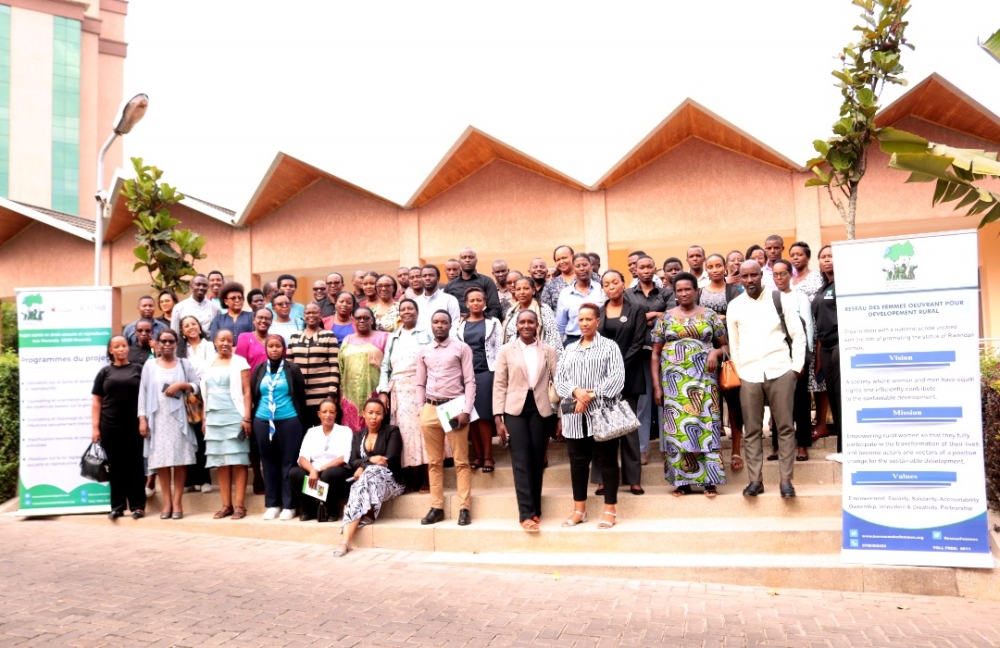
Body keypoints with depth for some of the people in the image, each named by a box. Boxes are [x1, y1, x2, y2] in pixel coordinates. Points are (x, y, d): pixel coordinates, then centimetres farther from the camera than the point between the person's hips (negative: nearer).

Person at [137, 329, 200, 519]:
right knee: (161, 462, -1)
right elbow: (143, 393, 6)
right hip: (157, 419, 1)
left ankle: (177, 502, 3)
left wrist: (181, 385, -11)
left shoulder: (184, 364, 10)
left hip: (178, 418, 0)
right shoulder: (150, 365, 10)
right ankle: (167, 503, 4)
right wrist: (142, 419, -1)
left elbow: (198, 386, 6)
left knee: (180, 461, -2)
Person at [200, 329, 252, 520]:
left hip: (234, 418, -5)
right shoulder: (208, 365, 14)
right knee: (220, 463, 5)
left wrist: (247, 418, -13)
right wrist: (203, 420, 11)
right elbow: (205, 396, 16)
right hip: (214, 420, 5)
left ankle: (239, 505, -3)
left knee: (238, 461, -5)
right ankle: (226, 505, 10)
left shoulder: (239, 362, 0)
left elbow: (247, 392, -5)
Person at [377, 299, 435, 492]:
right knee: (405, 431, -3)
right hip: (398, 391, 3)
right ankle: (413, 479, 3)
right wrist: (383, 391, 3)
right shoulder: (393, 337, 19)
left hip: (420, 388, -3)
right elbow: (385, 366, 15)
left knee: (421, 429, -8)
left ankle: (426, 479, -4)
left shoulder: (426, 334, 8)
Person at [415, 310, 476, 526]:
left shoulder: (461, 348, 1)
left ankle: (464, 508, 2)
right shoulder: (423, 352, 12)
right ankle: (437, 507, 14)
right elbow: (420, 384, 15)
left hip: (454, 407, -4)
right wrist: (421, 409, 5)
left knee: (461, 461, -1)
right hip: (430, 409, 4)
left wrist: (466, 411, -12)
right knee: (434, 462, 8)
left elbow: (470, 381, -4)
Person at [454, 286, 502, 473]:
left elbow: (498, 349, 3)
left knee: (484, 415, -5)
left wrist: (497, 372, -6)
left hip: (486, 372, -2)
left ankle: (488, 456, 3)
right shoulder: (459, 324, 11)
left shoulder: (493, 323, 8)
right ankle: (478, 455, 10)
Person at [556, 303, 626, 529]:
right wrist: (576, 392, -13)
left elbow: (616, 377, -8)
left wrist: (591, 396, -16)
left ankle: (610, 510, 7)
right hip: (574, 414, 4)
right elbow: (559, 378, 7)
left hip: (602, 412, -4)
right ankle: (579, 510, 16)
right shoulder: (569, 349, 17)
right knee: (577, 461, 7)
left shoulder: (610, 346, 4)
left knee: (606, 460, 0)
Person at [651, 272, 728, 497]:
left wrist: (716, 352, -12)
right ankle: (682, 480, 8)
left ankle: (710, 480, 3)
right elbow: (655, 354, 6)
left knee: (706, 425, -3)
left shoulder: (710, 315, 7)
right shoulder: (666, 317, 7)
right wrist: (657, 385, 0)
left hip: (703, 379, 0)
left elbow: (725, 345, 11)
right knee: (678, 428, 1)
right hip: (674, 380, 1)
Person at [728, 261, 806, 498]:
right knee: (752, 430, 4)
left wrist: (796, 367, -4)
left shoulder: (780, 299, 2)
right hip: (749, 374, 2)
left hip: (780, 371, -2)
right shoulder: (735, 306, 7)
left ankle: (786, 480, 8)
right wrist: (738, 372, 6)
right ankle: (755, 480, 11)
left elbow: (798, 335, 2)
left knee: (785, 427, 1)